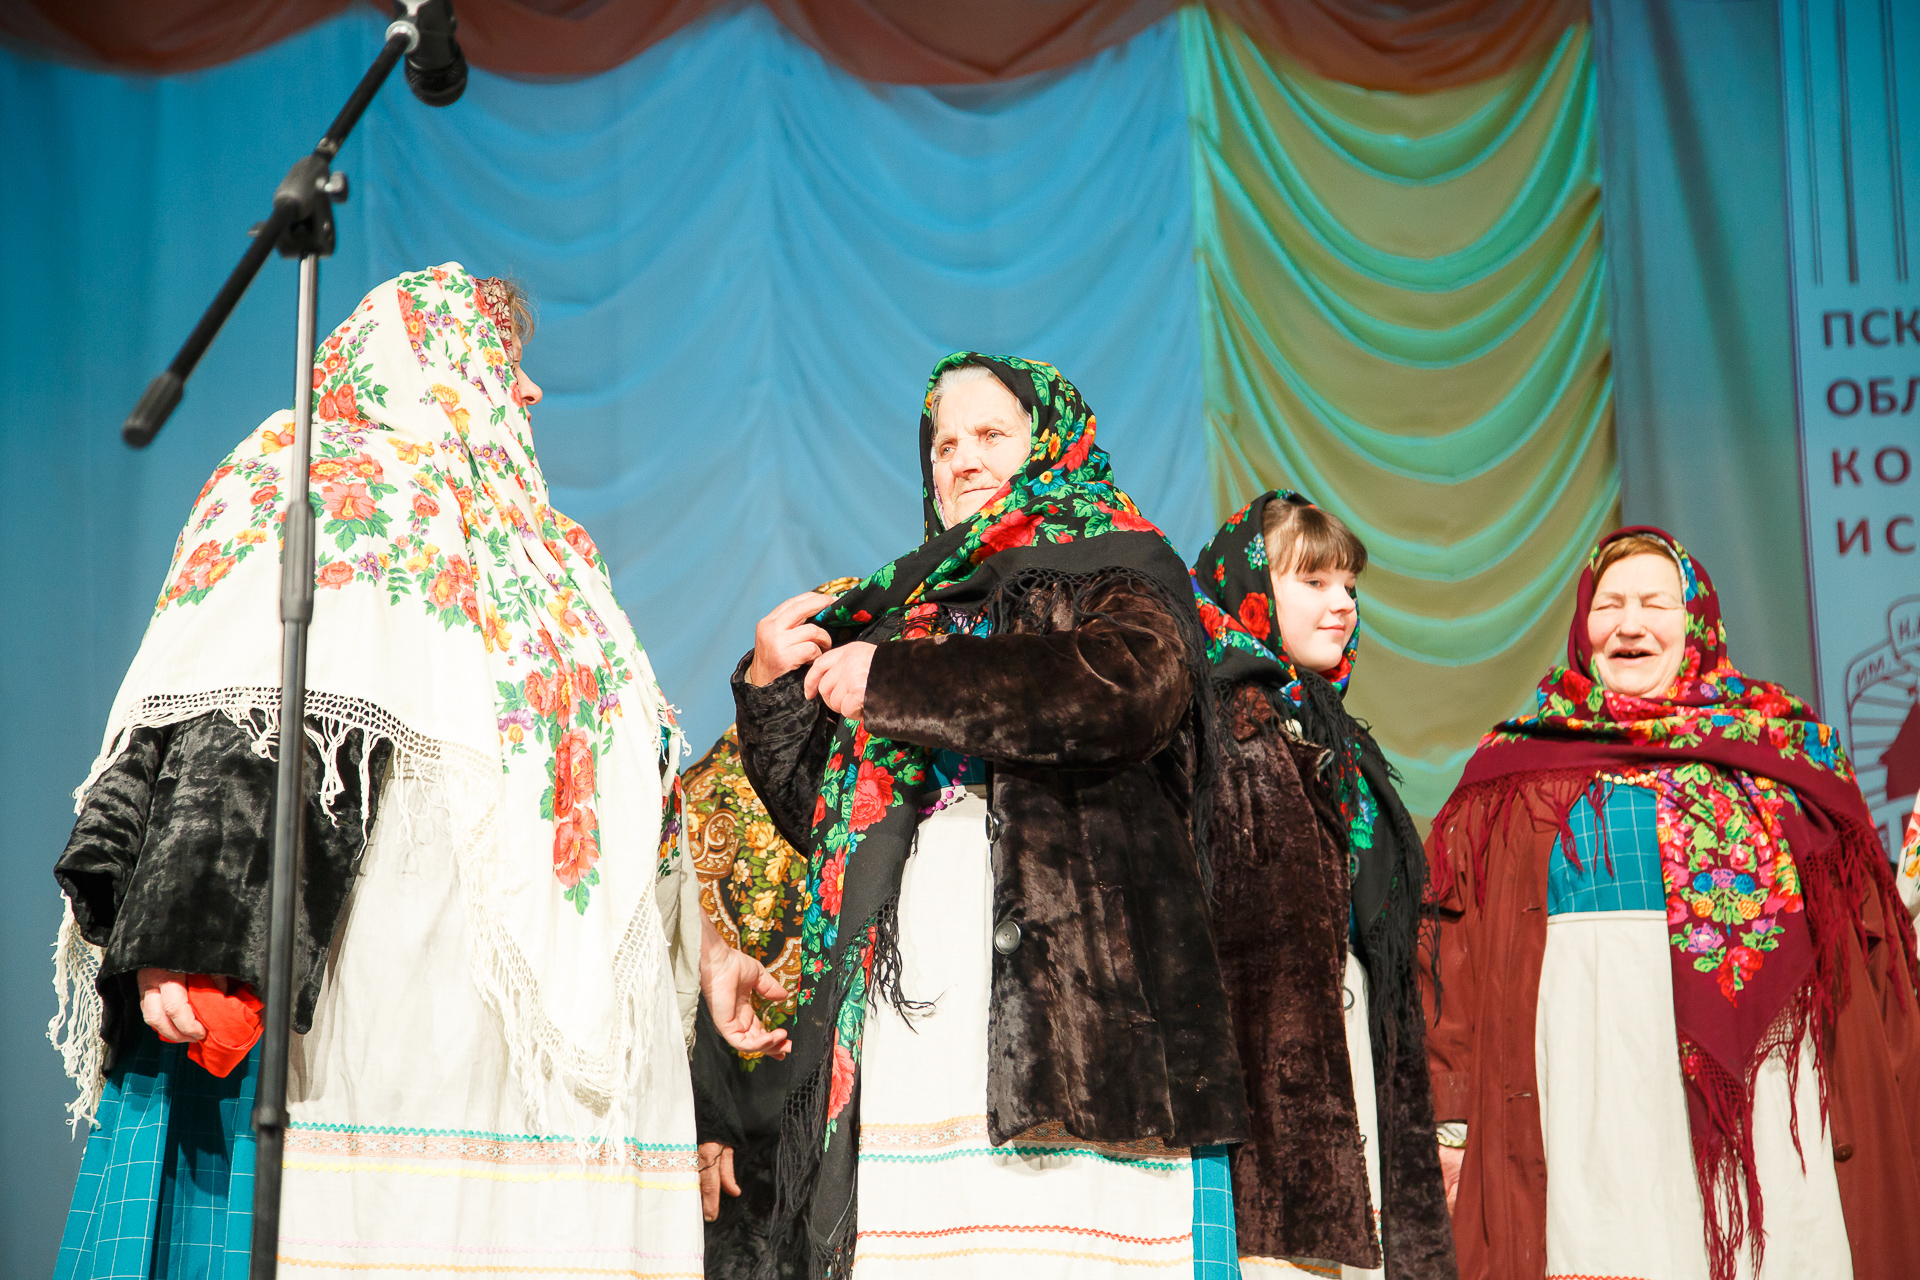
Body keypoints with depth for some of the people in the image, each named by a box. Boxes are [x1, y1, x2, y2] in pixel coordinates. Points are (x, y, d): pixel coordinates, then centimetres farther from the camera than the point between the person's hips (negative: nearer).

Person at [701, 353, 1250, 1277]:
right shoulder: (912, 606, 26)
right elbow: (816, 810, 27)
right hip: (903, 1007, 5)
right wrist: (772, 685, 9)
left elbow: (1130, 687, -14)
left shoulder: (1121, 571, 10)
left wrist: (894, 682, -12)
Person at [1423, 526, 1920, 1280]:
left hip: (1759, 1072, 1)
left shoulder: (1784, 747, 14)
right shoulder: (1517, 772, 11)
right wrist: (1456, 1121, -3)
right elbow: (1457, 954, 5)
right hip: (1596, 1081, -1)